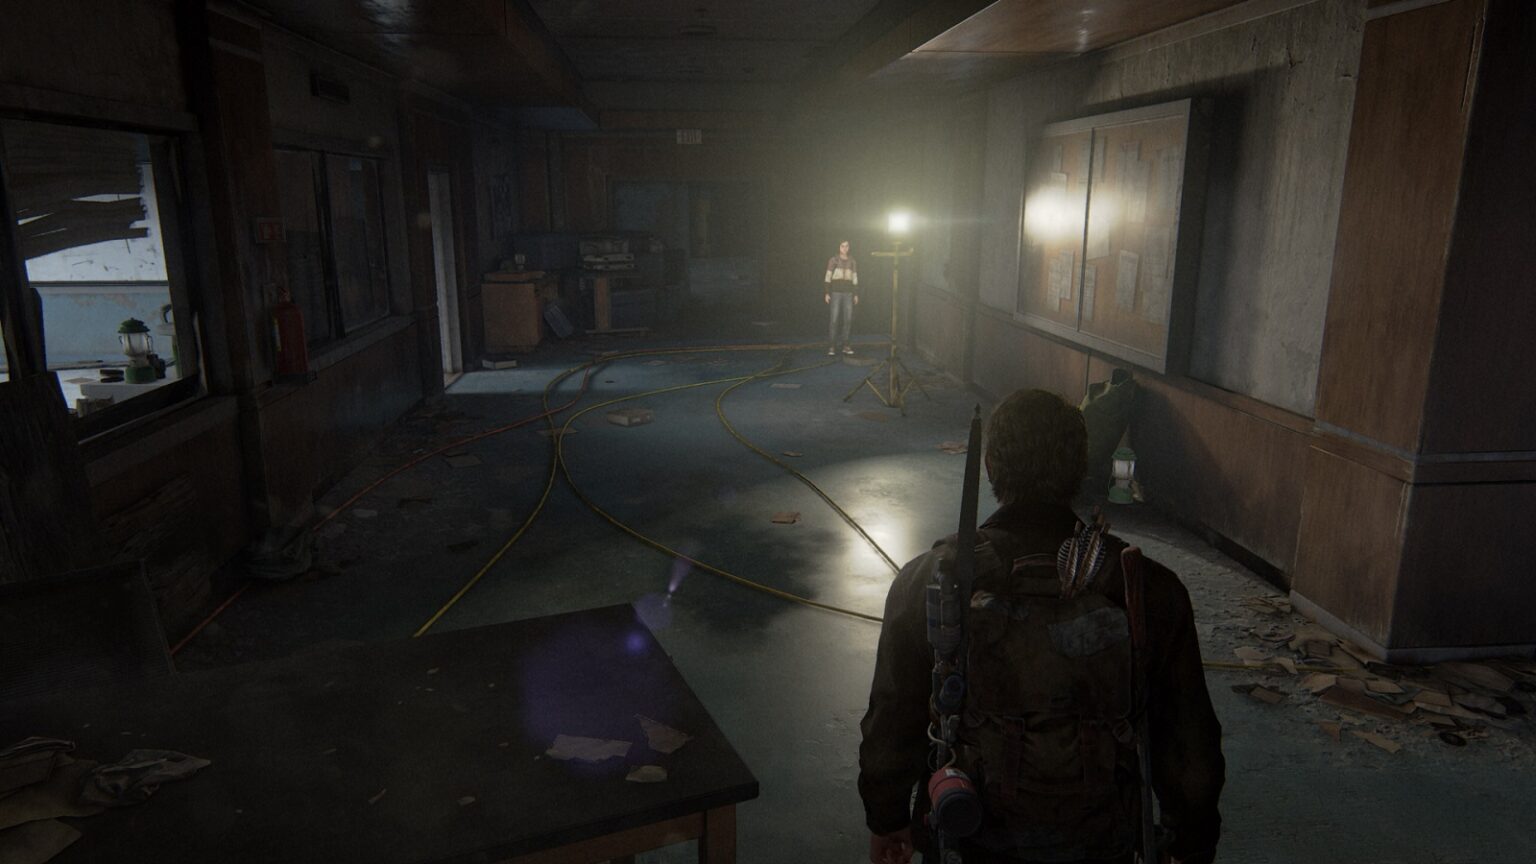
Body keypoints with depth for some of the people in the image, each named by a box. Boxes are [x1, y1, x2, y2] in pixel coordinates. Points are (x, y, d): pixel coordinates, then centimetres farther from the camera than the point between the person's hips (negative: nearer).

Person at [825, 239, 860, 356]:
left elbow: (855, 279, 14)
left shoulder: (852, 262, 12)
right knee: (835, 319, -9)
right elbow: (828, 277, 0)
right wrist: (827, 293, -6)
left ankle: (845, 344, 6)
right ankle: (832, 346, -7)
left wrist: (856, 294, 9)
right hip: (836, 292, -3)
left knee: (848, 319, -1)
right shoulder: (833, 260, 1)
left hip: (848, 293, 4)